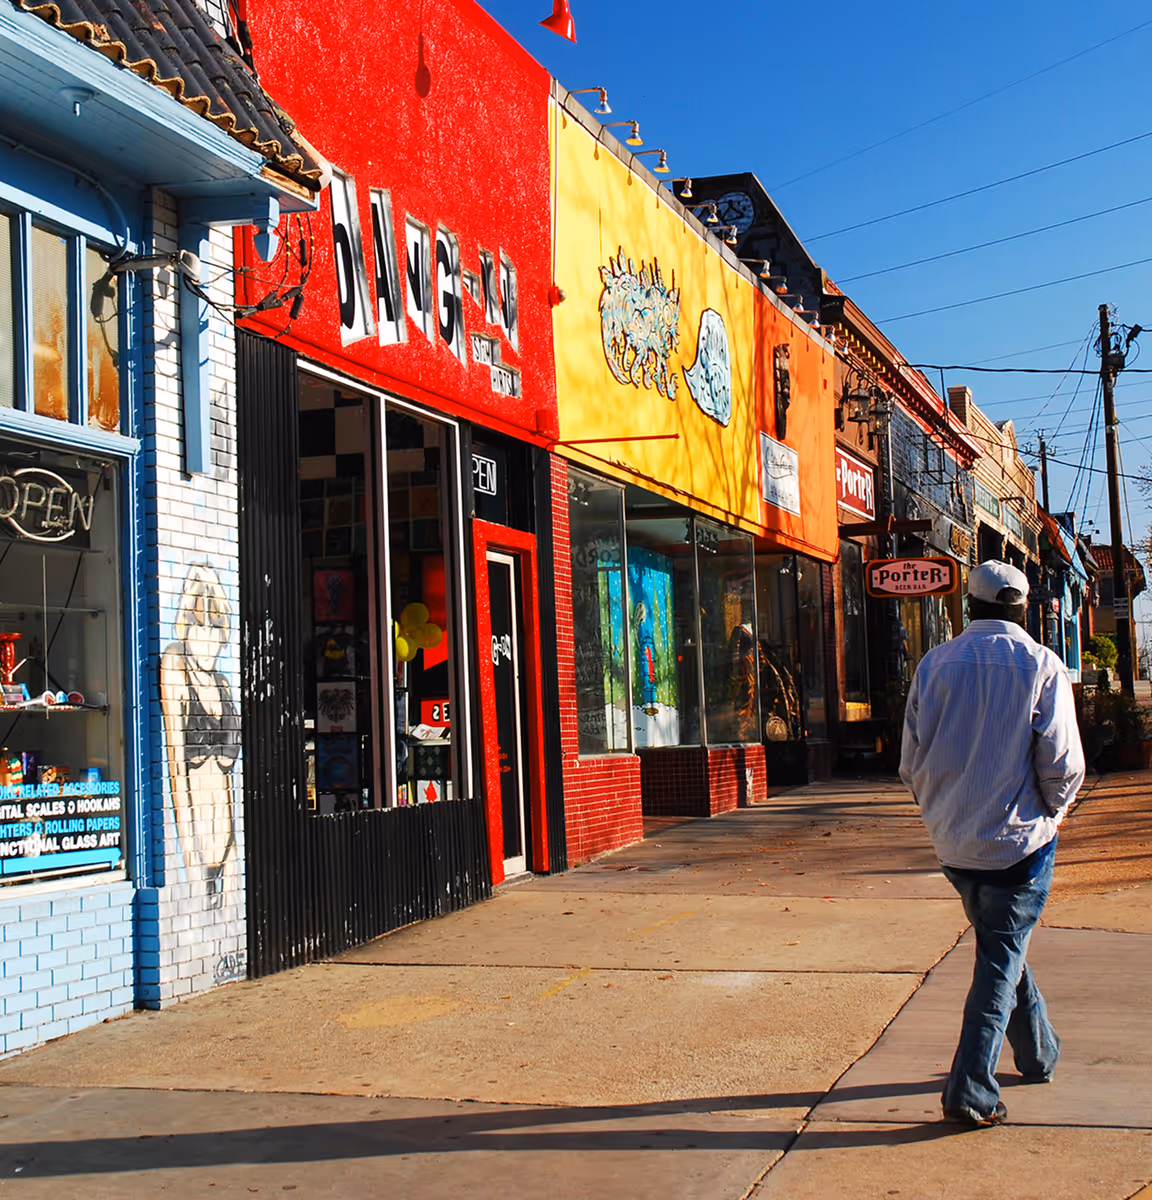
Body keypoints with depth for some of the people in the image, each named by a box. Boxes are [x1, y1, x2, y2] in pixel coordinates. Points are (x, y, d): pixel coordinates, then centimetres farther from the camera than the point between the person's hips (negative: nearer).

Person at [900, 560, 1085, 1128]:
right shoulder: (1041, 666, -9)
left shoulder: (933, 665, 0)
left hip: (953, 845, 4)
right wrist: (1049, 815, 8)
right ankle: (972, 1091, -5)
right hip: (1018, 841, -4)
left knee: (1000, 947, 22)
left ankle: (1039, 1053, 37)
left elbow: (911, 763, 4)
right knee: (1001, 960, 3)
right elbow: (1064, 764, -11)